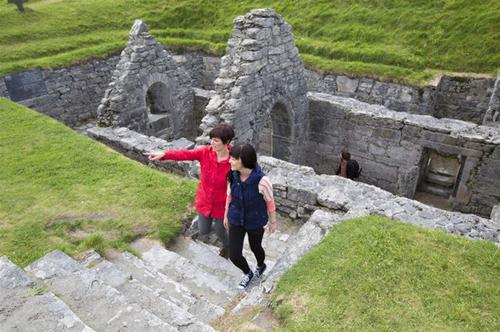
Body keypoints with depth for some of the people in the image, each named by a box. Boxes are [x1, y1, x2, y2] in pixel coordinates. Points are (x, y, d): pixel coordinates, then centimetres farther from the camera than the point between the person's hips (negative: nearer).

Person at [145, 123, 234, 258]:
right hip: (204, 201, 3)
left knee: (219, 231, 19)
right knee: (203, 231, 19)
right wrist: (163, 154, -43)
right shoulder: (205, 152, -16)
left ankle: (227, 246, 55)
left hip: (221, 205, -3)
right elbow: (185, 154, -27)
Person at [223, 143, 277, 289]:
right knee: (234, 255, 7)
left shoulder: (262, 180, -31)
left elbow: (270, 201, -14)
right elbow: (230, 195, -1)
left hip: (256, 222, -3)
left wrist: (272, 222, -1)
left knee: (255, 248, 23)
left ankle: (261, 265, 61)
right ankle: (248, 273, 42)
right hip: (236, 220, 3)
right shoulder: (232, 175, -18)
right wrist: (226, 215, 12)